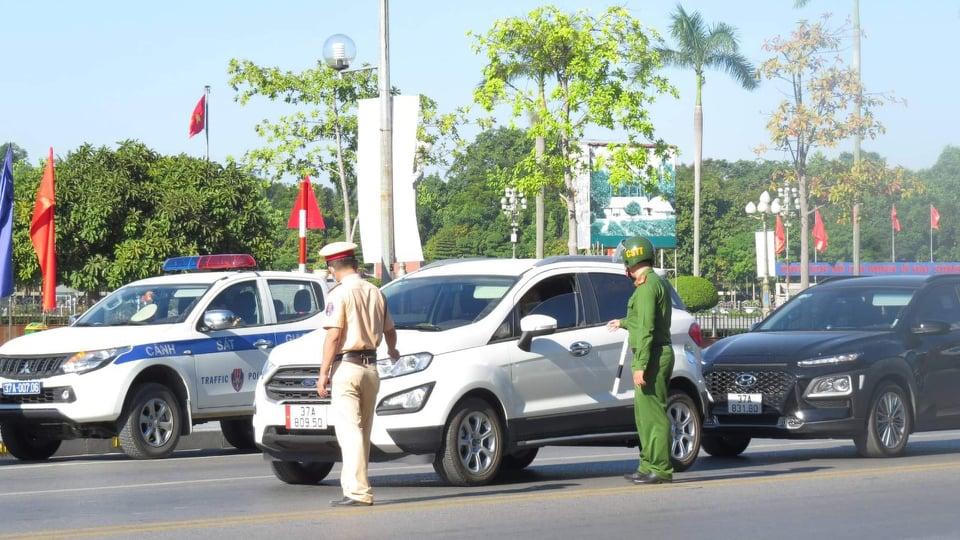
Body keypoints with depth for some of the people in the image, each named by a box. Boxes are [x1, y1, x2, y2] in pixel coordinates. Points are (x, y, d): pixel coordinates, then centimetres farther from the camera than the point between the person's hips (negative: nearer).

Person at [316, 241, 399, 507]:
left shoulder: (339, 294, -9)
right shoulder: (375, 292, 10)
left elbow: (334, 336, -16)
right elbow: (389, 330, 22)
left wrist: (323, 373, -12)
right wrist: (392, 350, 43)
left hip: (347, 367, -7)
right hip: (371, 367, 7)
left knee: (350, 431, -8)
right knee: (363, 431, 14)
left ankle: (358, 491, -14)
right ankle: (353, 484, 21)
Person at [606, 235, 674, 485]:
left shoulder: (647, 285, -15)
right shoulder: (656, 282, 18)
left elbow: (647, 328, -21)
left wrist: (640, 366, -24)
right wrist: (623, 323, 47)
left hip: (652, 356, -10)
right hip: (660, 354, 10)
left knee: (653, 413, -9)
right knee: (645, 413, 14)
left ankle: (660, 469, -10)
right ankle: (649, 466, 19)